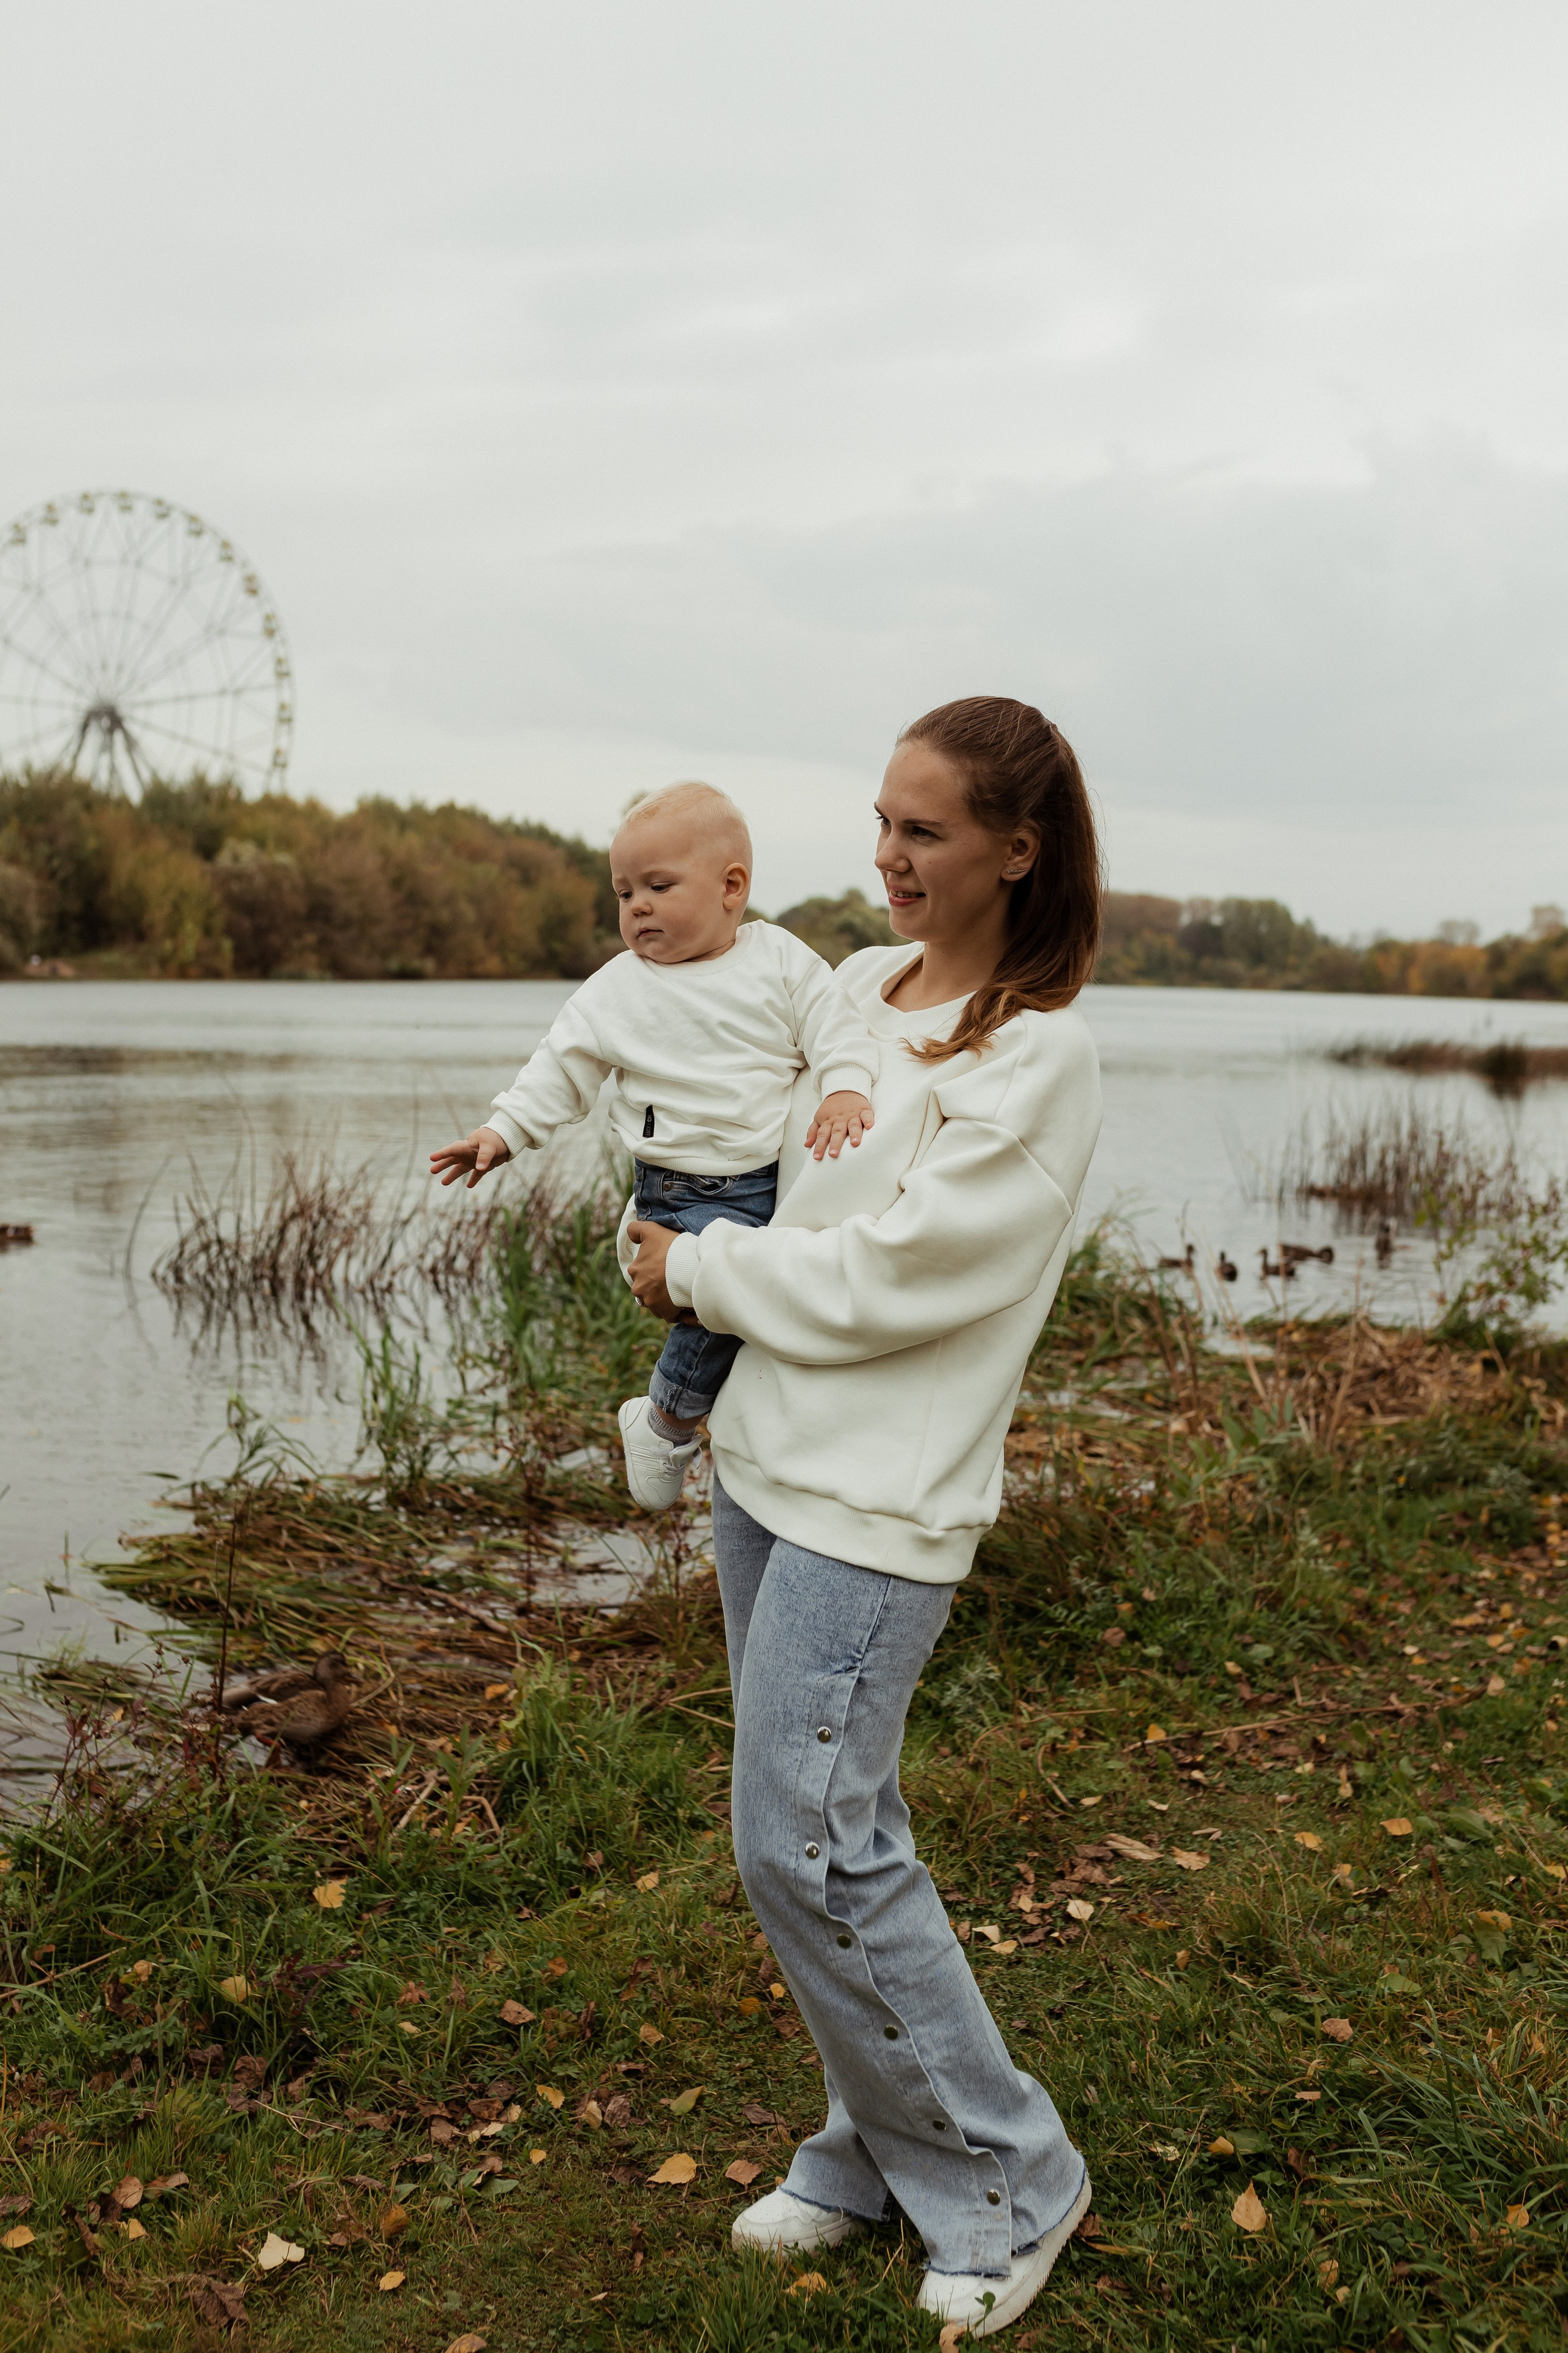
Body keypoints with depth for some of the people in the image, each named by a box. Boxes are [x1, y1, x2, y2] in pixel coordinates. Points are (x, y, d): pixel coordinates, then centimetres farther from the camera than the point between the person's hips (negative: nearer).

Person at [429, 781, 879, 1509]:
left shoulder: (781, 959, 3)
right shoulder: (618, 991, 4)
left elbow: (836, 1030, -1)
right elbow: (564, 1066, 7)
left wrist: (847, 1089, -19)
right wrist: (504, 1130, -1)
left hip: (782, 1176, 3)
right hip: (686, 1195, -3)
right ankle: (667, 1422, -3)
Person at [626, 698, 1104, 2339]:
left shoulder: (1039, 1055, -15)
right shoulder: (859, 986, 8)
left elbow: (885, 1274, -18)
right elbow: (763, 1147, 23)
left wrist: (693, 1271, -7)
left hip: (877, 1497, -8)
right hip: (761, 1457, 8)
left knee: (806, 1845, -7)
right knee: (821, 1825, 15)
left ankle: (1007, 2182, 13)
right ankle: (880, 2155, 32)